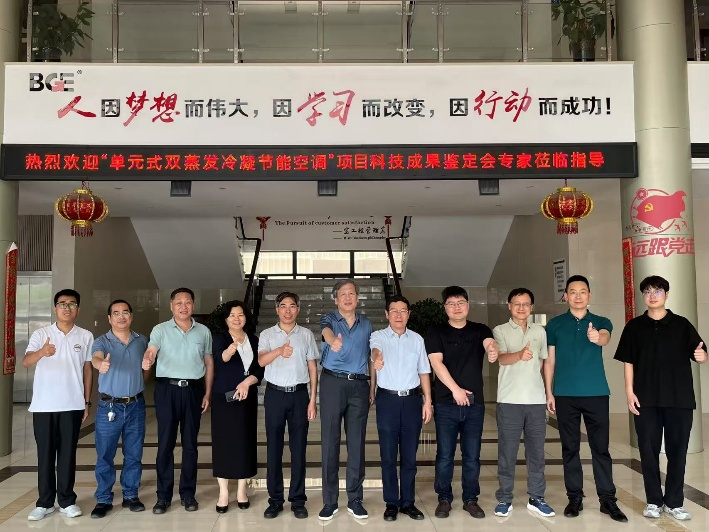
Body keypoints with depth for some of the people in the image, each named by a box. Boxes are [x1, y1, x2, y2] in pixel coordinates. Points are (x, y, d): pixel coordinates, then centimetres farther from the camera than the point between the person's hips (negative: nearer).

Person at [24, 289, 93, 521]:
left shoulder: (86, 336, 4)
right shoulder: (40, 334, 0)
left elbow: (87, 369, 8)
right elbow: (25, 362, -14)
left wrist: (87, 402, 6)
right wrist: (42, 352, -37)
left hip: (72, 405, 0)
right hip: (43, 405, 0)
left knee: (68, 453, 6)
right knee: (45, 453, 6)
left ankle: (67, 500, 16)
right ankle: (45, 502, 16)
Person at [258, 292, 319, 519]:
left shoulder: (306, 335, 6)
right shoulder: (267, 334, 3)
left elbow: (312, 367, 7)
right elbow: (261, 360, -15)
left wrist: (313, 400, 1)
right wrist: (278, 351, -37)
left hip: (299, 394, 1)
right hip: (275, 394, 0)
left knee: (298, 448, 4)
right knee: (274, 448, 4)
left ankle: (298, 500, 13)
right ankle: (275, 500, 13)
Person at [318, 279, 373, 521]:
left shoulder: (366, 324, 13)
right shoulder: (329, 319, 2)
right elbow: (326, 332, -24)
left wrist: (372, 388, 10)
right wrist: (333, 340, -48)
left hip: (359, 385, 3)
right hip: (333, 383, -2)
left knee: (357, 443, 5)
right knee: (330, 442, 0)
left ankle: (355, 499, 14)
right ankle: (329, 501, 8)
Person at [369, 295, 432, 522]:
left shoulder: (417, 339, 7)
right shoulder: (378, 336, -2)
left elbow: (424, 372, 11)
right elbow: (375, 350, -26)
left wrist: (427, 401, 4)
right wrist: (376, 359, -51)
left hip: (412, 399, 2)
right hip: (387, 400, -2)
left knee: (409, 455, 8)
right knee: (388, 455, 4)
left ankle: (408, 502, 20)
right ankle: (391, 503, 16)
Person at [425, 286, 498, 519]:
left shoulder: (480, 330, 6)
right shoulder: (436, 333, 2)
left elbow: (489, 343, -15)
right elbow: (437, 363, -9)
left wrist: (493, 351, -40)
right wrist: (455, 389, -19)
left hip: (475, 403, 2)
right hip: (446, 403, -1)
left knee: (472, 455, 8)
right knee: (445, 454, 4)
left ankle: (471, 499, 21)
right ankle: (444, 498, 18)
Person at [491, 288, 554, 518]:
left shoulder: (540, 331, 11)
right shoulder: (500, 331, -1)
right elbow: (502, 358, -18)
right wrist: (519, 355, -38)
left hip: (536, 399, 3)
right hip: (509, 400, -3)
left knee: (536, 451, 9)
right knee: (507, 451, 2)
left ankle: (536, 498, 20)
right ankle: (505, 498, 13)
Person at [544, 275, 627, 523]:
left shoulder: (601, 322, 5)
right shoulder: (555, 324, 5)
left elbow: (605, 338, -19)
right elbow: (549, 360, 6)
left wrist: (596, 337, -44)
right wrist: (549, 392, 0)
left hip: (596, 393, 0)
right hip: (565, 395, 0)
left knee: (601, 447, 3)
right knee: (570, 448, 6)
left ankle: (608, 499, 11)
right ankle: (574, 498, 15)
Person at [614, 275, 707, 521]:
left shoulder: (682, 324, 3)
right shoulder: (634, 326, 5)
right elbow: (628, 362, 5)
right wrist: (629, 392, -2)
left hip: (679, 398, 0)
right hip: (646, 399, 1)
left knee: (677, 450, 5)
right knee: (648, 450, 5)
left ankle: (674, 502, 17)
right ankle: (653, 501, 17)